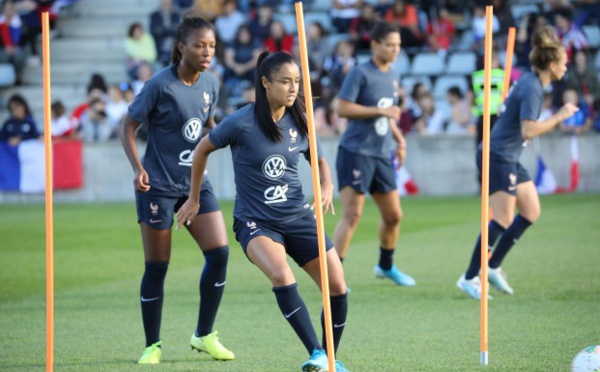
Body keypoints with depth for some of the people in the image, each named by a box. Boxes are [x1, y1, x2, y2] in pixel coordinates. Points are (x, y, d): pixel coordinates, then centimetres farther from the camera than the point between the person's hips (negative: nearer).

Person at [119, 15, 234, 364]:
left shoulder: (210, 83, 3)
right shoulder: (161, 85, -15)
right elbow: (129, 126, -9)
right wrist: (138, 168, -21)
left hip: (195, 182, 5)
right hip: (159, 185, -5)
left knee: (219, 252, -6)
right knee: (157, 267, 1)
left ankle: (204, 335, 9)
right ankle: (153, 345, 15)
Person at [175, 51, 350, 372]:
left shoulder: (299, 122, -1)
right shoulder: (242, 123, -14)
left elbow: (318, 159, 17)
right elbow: (202, 149, 3)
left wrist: (327, 186, -4)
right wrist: (193, 199, 10)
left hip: (298, 216, 5)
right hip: (255, 221, -5)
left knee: (337, 286, -2)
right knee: (281, 275, -33)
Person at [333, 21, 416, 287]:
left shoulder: (393, 76, 13)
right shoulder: (361, 73, -11)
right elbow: (343, 108, -18)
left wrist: (399, 139, 16)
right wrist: (379, 110, -21)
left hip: (382, 155, 8)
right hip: (356, 153, -8)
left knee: (394, 215, 13)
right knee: (353, 215, -12)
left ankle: (386, 266, 34)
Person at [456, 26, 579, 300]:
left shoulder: (530, 82, 10)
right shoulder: (531, 89, -19)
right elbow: (528, 130, -28)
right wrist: (559, 117, -21)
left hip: (509, 159, 10)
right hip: (498, 157, -10)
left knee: (531, 212, 10)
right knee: (503, 220, -13)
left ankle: (493, 267, 15)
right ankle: (470, 278, -8)